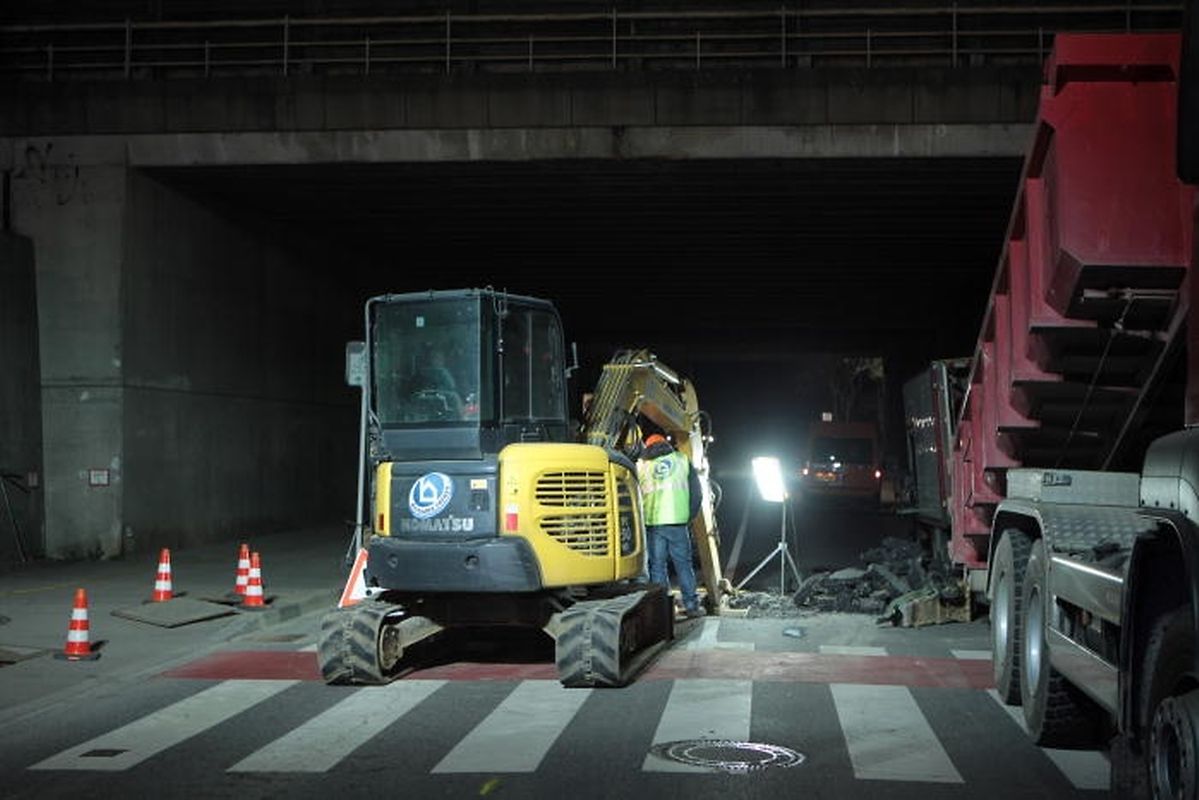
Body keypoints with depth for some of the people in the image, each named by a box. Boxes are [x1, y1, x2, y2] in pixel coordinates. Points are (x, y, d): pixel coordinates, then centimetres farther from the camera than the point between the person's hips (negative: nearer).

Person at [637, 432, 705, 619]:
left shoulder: (640, 466, 11)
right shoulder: (682, 460, 11)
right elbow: (696, 492, 9)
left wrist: (640, 518, 21)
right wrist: (689, 516, 17)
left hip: (652, 522, 0)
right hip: (677, 521, 0)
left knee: (657, 565, 6)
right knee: (683, 563, 7)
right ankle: (691, 606, 9)